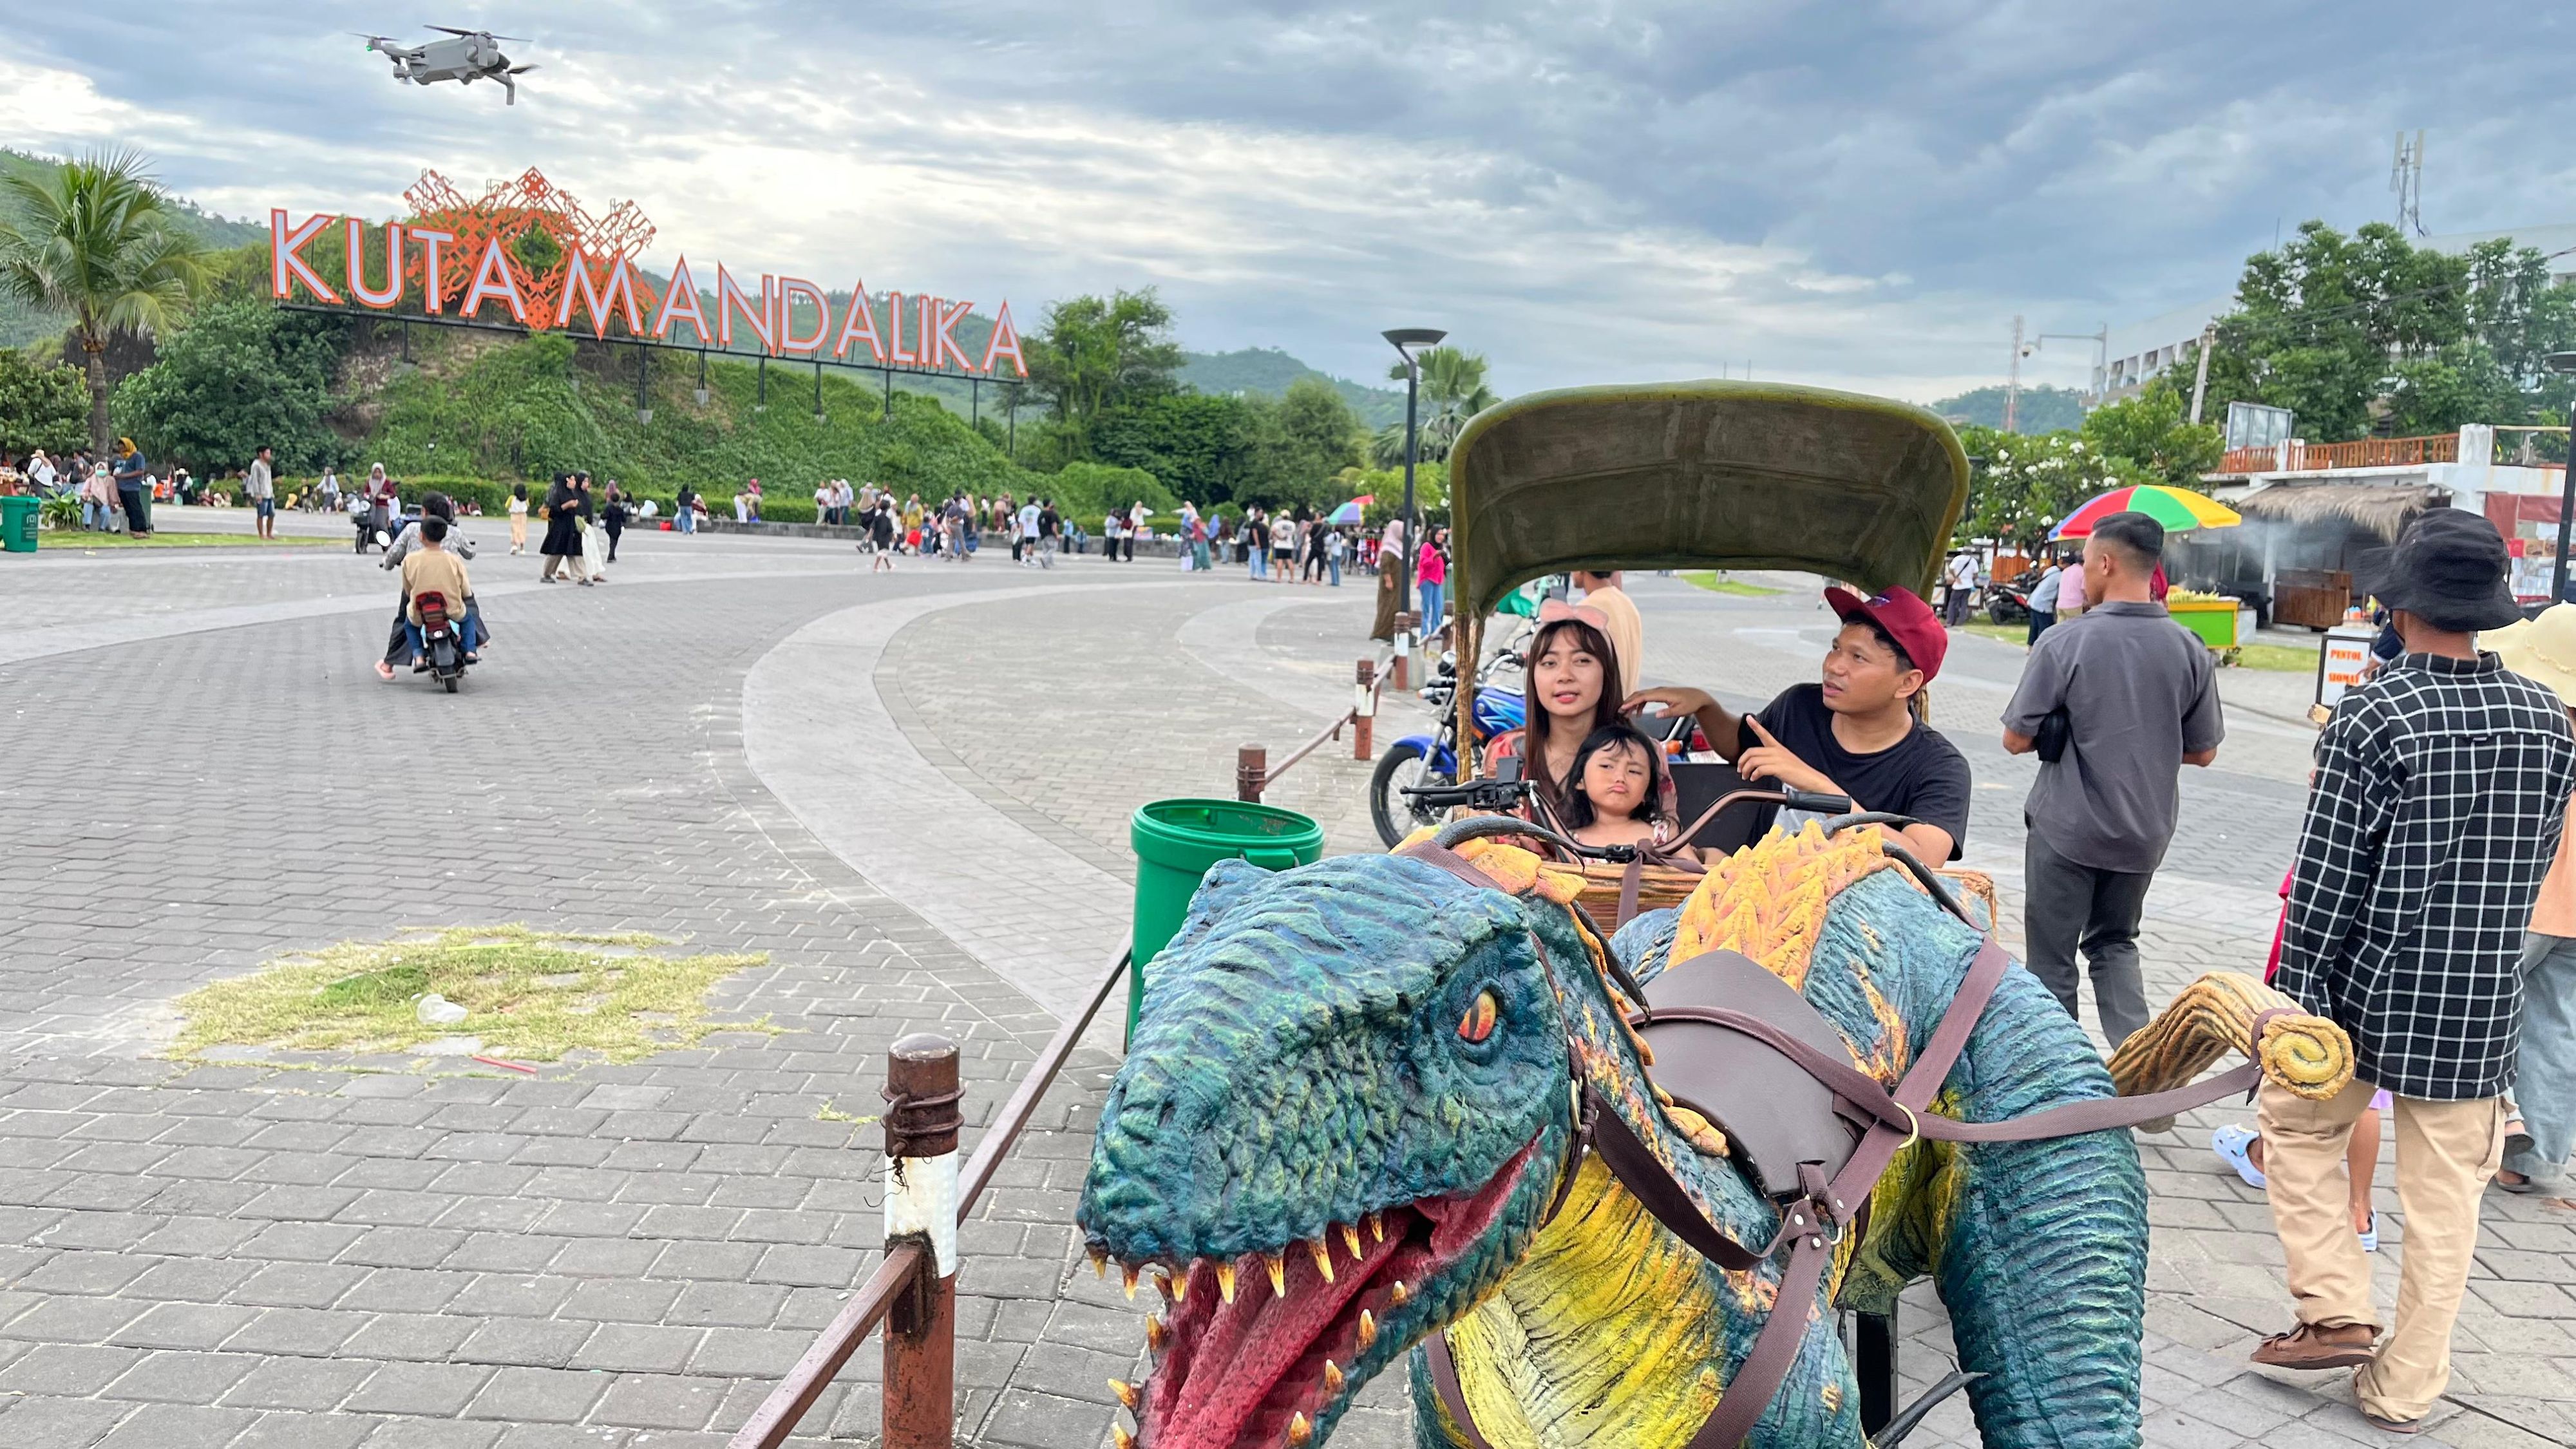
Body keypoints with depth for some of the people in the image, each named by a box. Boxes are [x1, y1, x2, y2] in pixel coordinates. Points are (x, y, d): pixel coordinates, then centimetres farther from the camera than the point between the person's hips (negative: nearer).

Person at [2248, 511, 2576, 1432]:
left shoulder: (2372, 715, -15)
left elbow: (2323, 879, -14)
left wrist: (2297, 998, -9)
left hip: (2368, 993, -4)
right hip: (2484, 1006, 4)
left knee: (2295, 1125, 21)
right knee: (2444, 1198, 12)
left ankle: (2336, 1311, 14)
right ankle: (2404, 1391, 22)